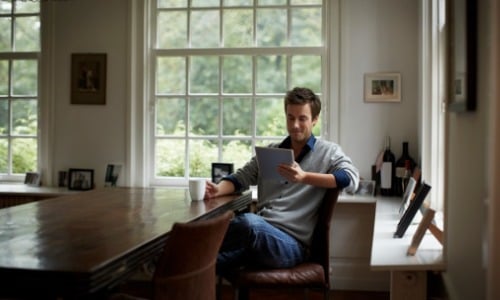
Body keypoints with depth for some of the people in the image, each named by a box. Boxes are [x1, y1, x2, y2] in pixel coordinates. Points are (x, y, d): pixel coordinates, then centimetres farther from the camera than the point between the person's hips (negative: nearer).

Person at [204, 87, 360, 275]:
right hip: (259, 233, 4)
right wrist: (218, 190, -6)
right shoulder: (270, 151, 23)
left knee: (249, 222, -36)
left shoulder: (328, 151, 9)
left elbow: (351, 180, -8)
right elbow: (241, 177, 17)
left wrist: (304, 177, -19)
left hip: (292, 242, -4)